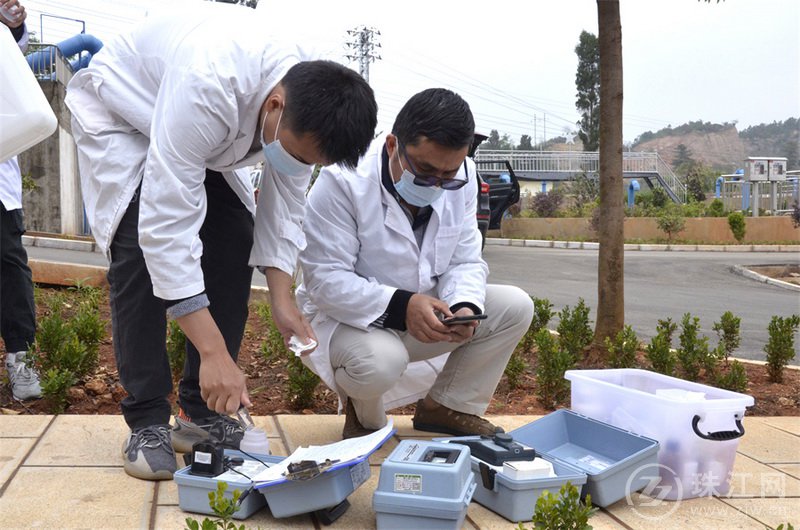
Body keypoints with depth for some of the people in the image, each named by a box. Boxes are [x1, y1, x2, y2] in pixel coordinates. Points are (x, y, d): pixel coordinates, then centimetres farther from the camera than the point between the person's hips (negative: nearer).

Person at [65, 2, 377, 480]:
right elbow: (168, 224, -46)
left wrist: (282, 297, -24)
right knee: (142, 247, -24)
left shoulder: (306, 106, -23)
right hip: (120, 113, -5)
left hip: (203, 136, 6)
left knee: (235, 243, -9)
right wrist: (214, 352, -47)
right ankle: (147, 422, -12)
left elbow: (285, 203, -11)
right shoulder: (209, 85, -45)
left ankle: (202, 413, 1)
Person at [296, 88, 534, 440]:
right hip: (345, 318, -6)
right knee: (379, 358, -39)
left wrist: (464, 307, -24)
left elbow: (465, 262, -2)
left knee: (516, 307, -8)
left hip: (426, 312, 6)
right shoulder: (342, 182, -25)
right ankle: (363, 417, 0)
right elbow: (325, 280, -26)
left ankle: (447, 407, 9)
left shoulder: (462, 178, -7)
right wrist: (399, 306, -38)